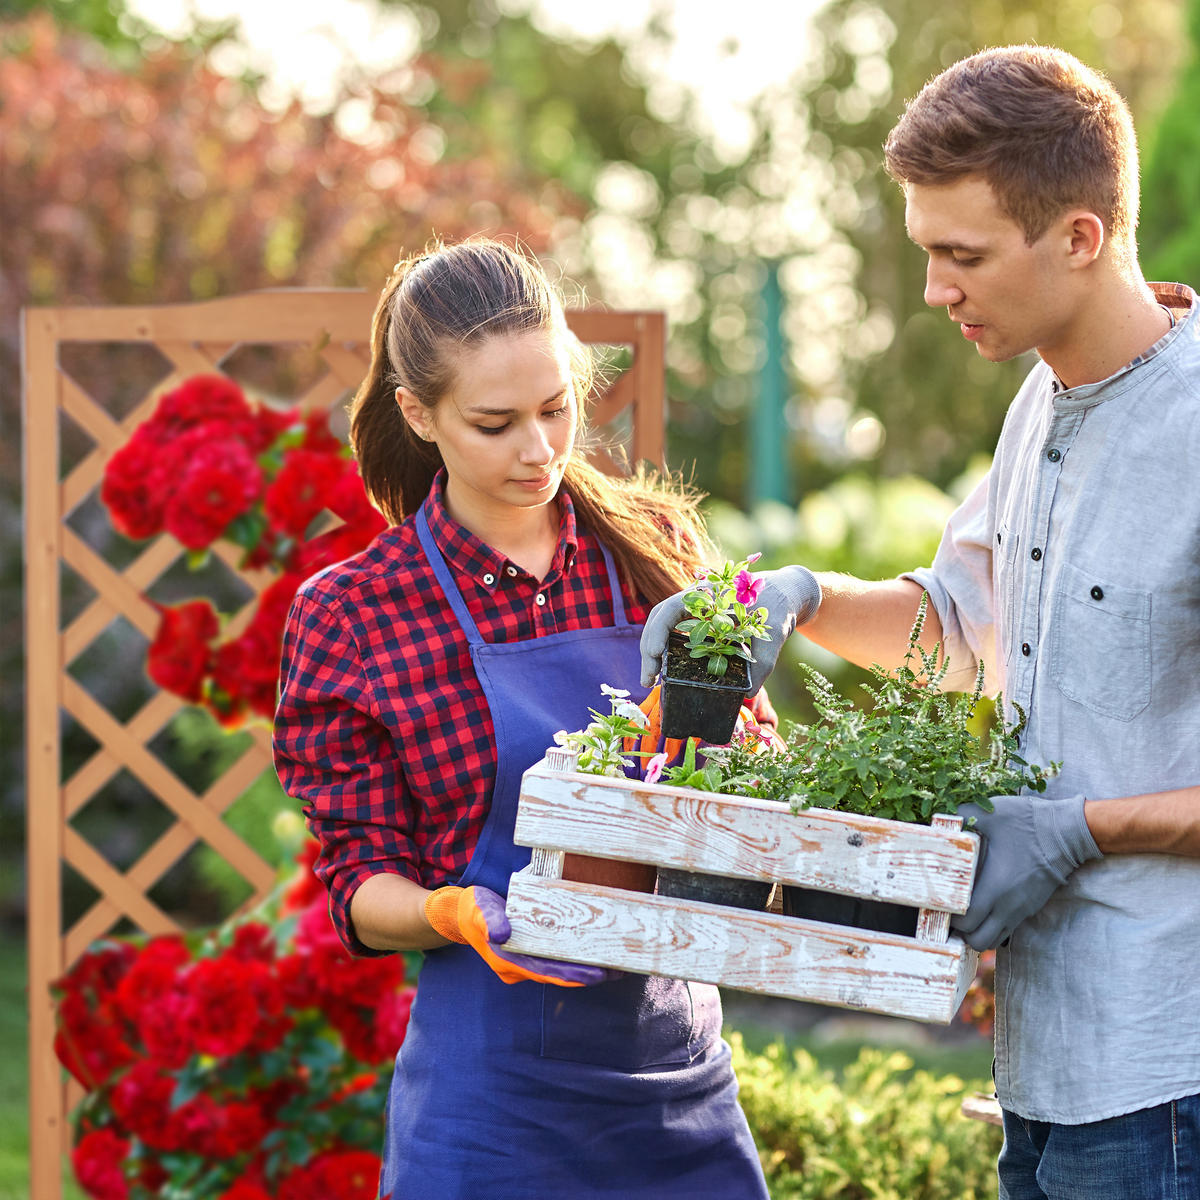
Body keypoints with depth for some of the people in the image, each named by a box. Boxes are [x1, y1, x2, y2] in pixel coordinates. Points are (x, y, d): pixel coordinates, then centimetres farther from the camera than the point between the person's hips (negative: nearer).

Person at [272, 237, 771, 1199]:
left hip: (680, 1066, 3)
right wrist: (457, 913, -23)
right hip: (498, 1077, -3)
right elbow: (362, 886, -3)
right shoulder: (353, 617, -5)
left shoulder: (655, 546, 3)